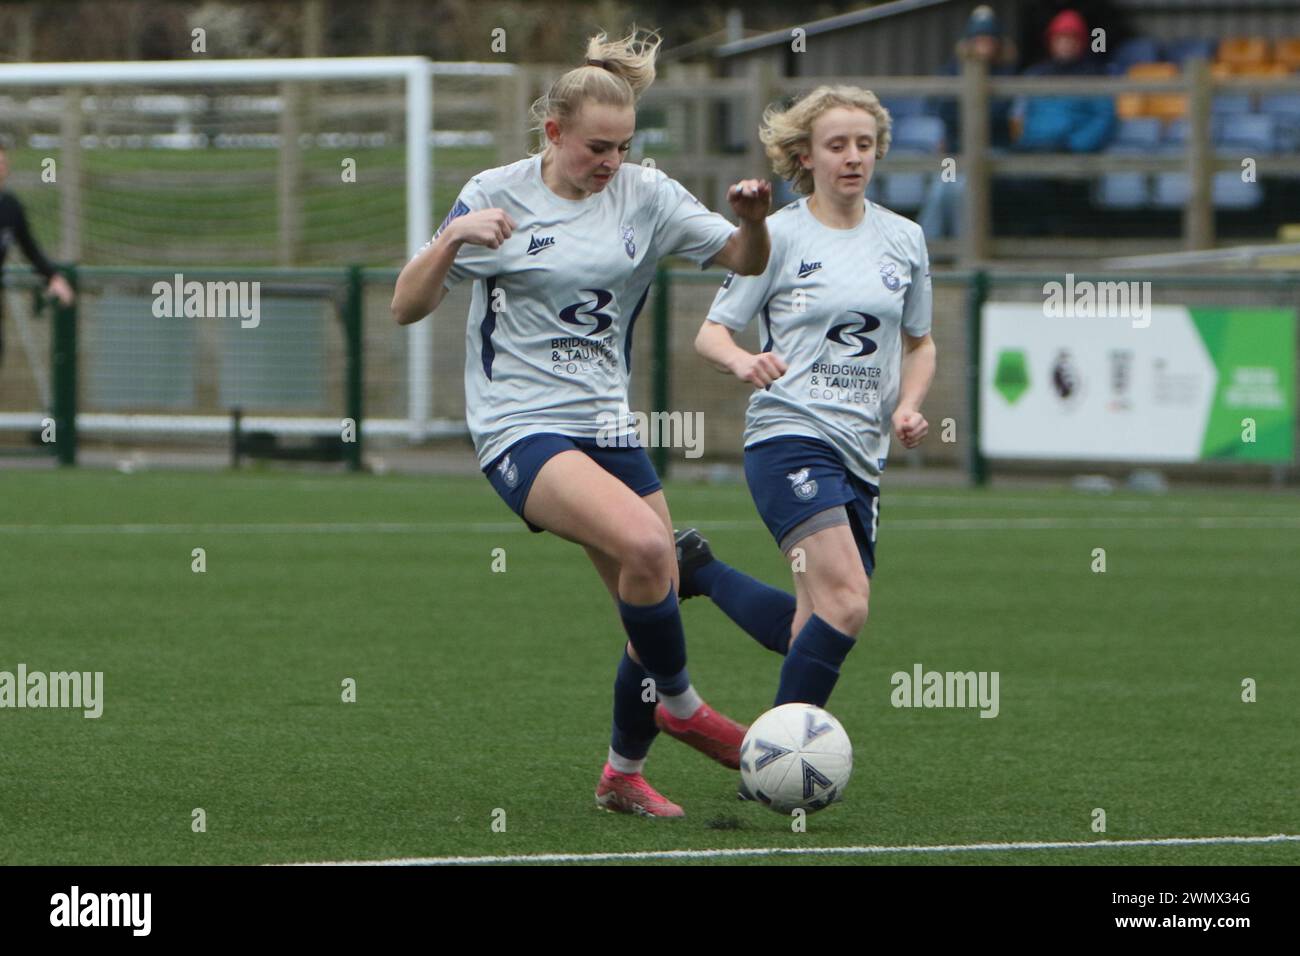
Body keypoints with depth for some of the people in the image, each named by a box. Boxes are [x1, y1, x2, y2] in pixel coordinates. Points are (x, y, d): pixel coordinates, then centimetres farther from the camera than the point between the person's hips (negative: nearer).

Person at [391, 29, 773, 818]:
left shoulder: (645, 196, 4)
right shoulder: (497, 198, -5)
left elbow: (745, 260, 5)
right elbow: (408, 308, -4)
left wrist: (754, 219, -17)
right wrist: (451, 241, -22)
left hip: (607, 424, 5)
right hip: (521, 427, -5)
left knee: (656, 605, 3)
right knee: (643, 543, -29)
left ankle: (625, 774, 23)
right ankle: (681, 706, -7)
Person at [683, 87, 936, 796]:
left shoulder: (903, 240, 11)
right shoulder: (779, 237, -3)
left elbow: (919, 343, 22)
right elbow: (711, 332, -1)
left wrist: (907, 406, 3)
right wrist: (742, 361, -23)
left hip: (861, 452, 6)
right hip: (791, 437, -6)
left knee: (814, 632, 8)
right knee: (846, 605, -23)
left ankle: (701, 572, 32)